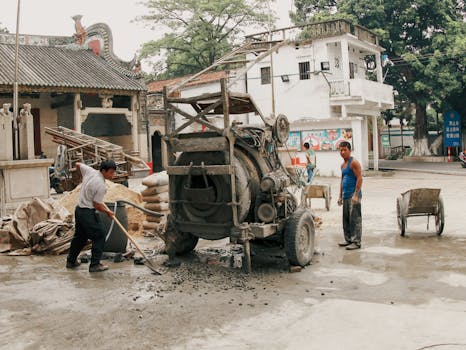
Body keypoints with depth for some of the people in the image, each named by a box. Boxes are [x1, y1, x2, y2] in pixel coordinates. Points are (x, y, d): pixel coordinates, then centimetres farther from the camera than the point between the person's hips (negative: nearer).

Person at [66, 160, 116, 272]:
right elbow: (97, 205, -18)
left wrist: (85, 177, 33)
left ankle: (71, 261, 33)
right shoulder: (101, 185, -23)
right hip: (88, 213, -9)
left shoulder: (90, 171, -1)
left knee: (79, 237, 22)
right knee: (99, 237, -1)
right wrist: (108, 212, -2)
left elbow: (78, 165, 19)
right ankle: (95, 265, 0)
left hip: (79, 209, 9)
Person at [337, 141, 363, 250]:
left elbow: (359, 179, -15)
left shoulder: (354, 163, -9)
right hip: (345, 196, 9)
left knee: (355, 219, -7)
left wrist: (356, 195, -20)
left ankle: (356, 242, -5)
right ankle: (348, 239, 21)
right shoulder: (343, 165, 18)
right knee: (346, 219, 12)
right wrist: (340, 196, 21)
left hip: (353, 195, -9)